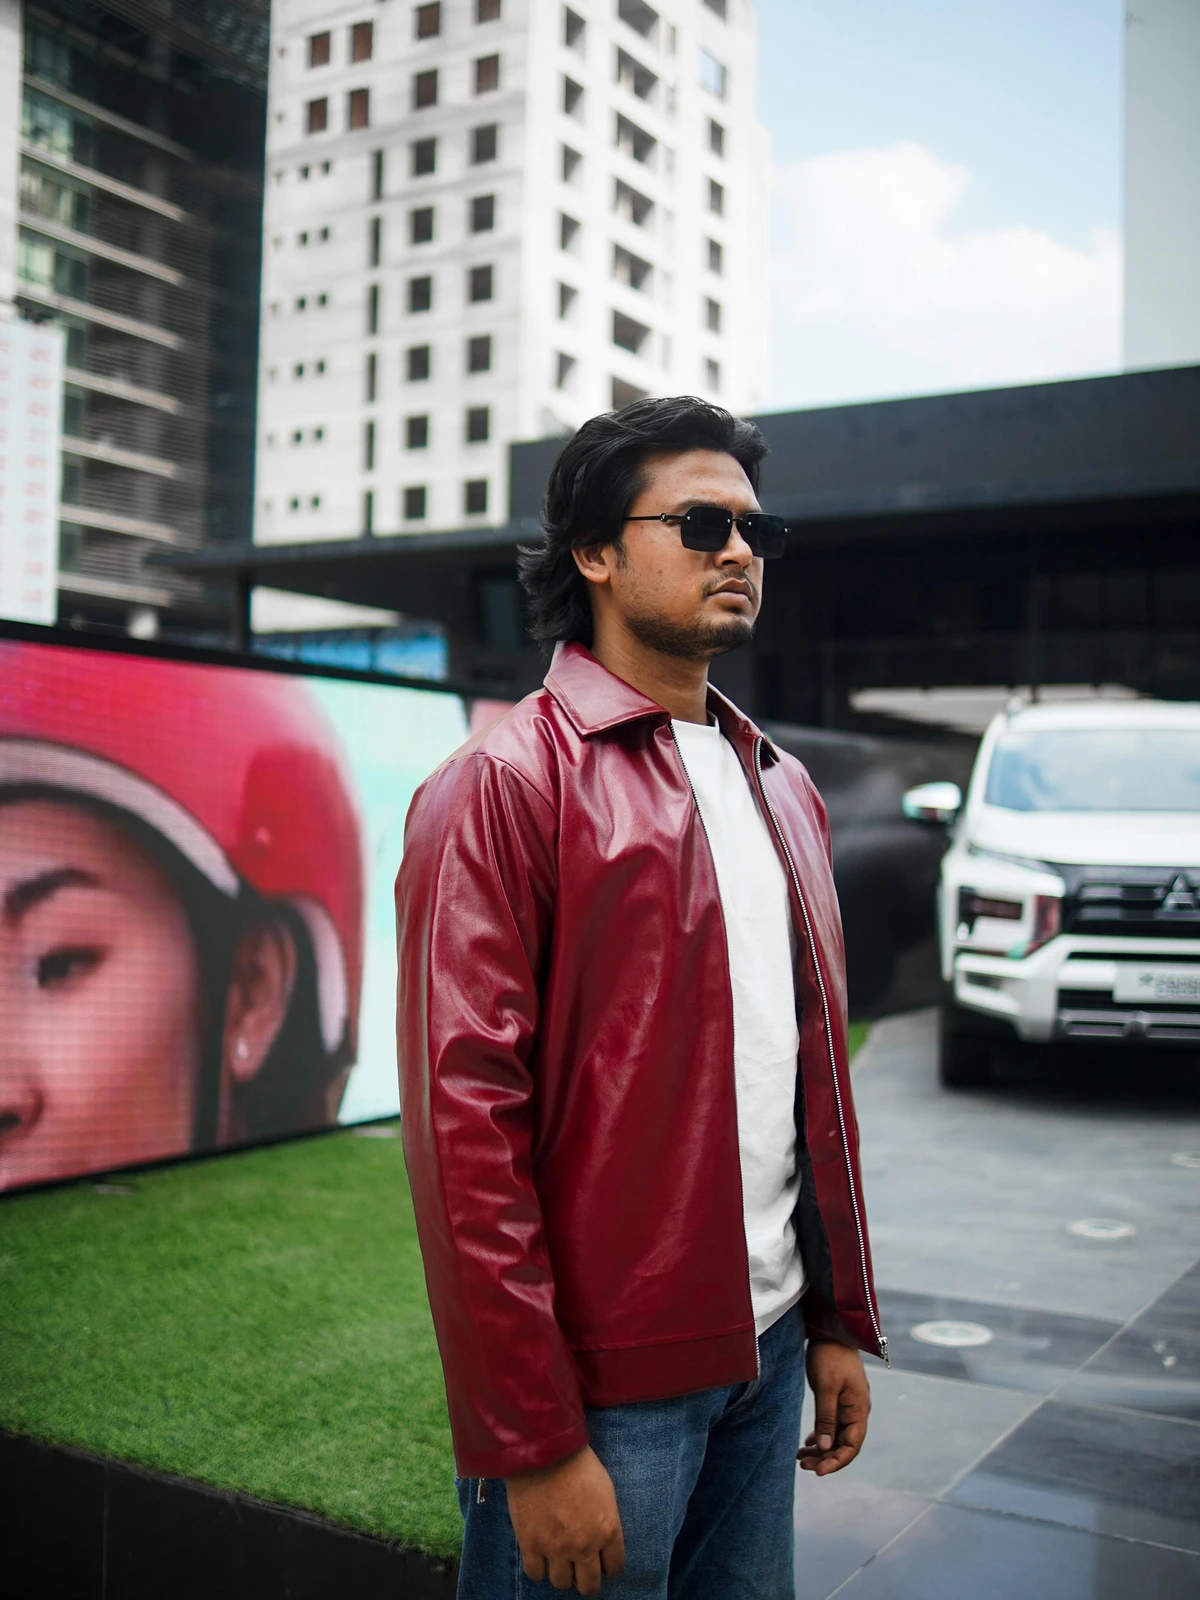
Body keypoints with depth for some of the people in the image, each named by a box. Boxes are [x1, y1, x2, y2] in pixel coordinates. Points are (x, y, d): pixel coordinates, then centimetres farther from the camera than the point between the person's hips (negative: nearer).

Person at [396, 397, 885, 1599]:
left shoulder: (781, 788, 11)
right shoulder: (505, 784, -12)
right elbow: (466, 1116, -17)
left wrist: (838, 1318, 12)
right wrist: (535, 1443, -17)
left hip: (766, 1351, 7)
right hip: (603, 1377, -7)